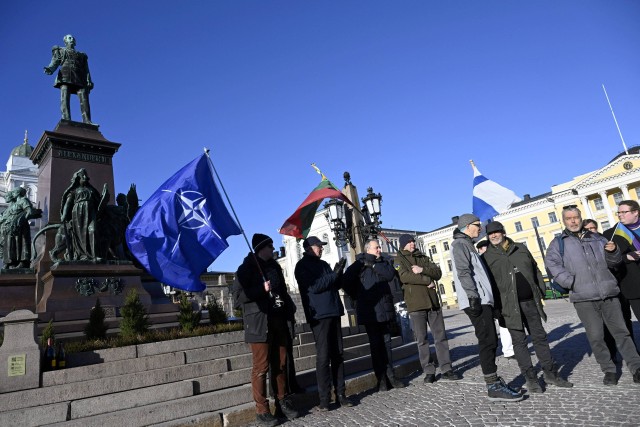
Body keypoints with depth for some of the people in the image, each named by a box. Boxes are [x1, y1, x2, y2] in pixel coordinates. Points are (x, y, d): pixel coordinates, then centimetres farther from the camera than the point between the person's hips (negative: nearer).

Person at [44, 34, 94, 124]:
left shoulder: (82, 55, 32)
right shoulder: (60, 50, 27)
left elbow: (86, 69, 18)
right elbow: (55, 62, 11)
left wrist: (89, 81, -1)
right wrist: (50, 69, -13)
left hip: (80, 78, 1)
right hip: (65, 75, -1)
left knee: (84, 99, -18)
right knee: (65, 98, -19)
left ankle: (87, 122, -30)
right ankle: (66, 119, -33)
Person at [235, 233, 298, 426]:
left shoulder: (274, 266, 17)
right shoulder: (247, 268, -2)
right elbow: (239, 296, -9)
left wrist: (289, 308, 9)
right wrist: (262, 289, -18)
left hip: (278, 321, 6)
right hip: (259, 323, -6)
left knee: (281, 364, 10)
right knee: (261, 367, -1)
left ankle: (283, 401, 24)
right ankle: (261, 410, 8)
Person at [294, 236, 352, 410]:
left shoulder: (324, 264, 17)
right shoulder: (302, 266, -3)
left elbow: (336, 285, 16)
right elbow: (314, 287, -14)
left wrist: (339, 273, -3)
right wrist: (335, 274, -13)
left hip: (333, 312, 7)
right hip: (319, 315, -7)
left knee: (338, 354, 7)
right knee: (323, 356, -6)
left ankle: (340, 393, 14)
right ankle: (324, 398, 2)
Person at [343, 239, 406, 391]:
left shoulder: (383, 263, 13)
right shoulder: (360, 265, -1)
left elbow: (390, 274, -8)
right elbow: (346, 282, -11)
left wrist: (372, 265, -10)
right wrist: (358, 297, 0)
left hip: (385, 311, 4)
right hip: (370, 312, -4)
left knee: (386, 344, 9)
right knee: (376, 345, 2)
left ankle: (390, 376, 17)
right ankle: (381, 379, 9)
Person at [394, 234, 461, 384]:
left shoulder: (423, 257, 17)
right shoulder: (399, 260, 3)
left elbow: (438, 273, 6)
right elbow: (404, 276, -16)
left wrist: (422, 270, -12)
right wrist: (427, 280, -12)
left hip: (433, 301, 4)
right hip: (415, 304, -4)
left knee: (441, 336, 5)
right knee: (422, 339, 1)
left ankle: (446, 369, 13)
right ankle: (429, 371, 10)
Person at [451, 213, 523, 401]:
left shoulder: (467, 244, 25)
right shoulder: (460, 244, -6)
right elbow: (463, 272, -17)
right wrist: (473, 296, -23)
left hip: (482, 300, 10)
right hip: (476, 300, -10)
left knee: (489, 341, 11)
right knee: (488, 341, -10)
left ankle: (493, 380, 17)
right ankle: (493, 387, -8)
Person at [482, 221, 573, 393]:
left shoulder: (521, 249, 11)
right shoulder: (487, 257, -1)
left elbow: (535, 270, 17)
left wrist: (541, 291, 9)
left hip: (530, 302, 4)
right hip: (510, 305, -4)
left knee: (540, 337, 11)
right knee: (519, 341, 2)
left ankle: (550, 373, 24)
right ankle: (530, 378, 11)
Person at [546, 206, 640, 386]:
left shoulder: (597, 238, 15)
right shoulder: (559, 243, 4)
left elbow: (613, 262, 16)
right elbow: (552, 263, -8)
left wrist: (613, 251, -6)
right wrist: (570, 281, -19)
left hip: (609, 294, 3)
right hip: (584, 299, -2)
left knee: (621, 331, 8)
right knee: (596, 337, 4)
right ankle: (609, 370, 19)